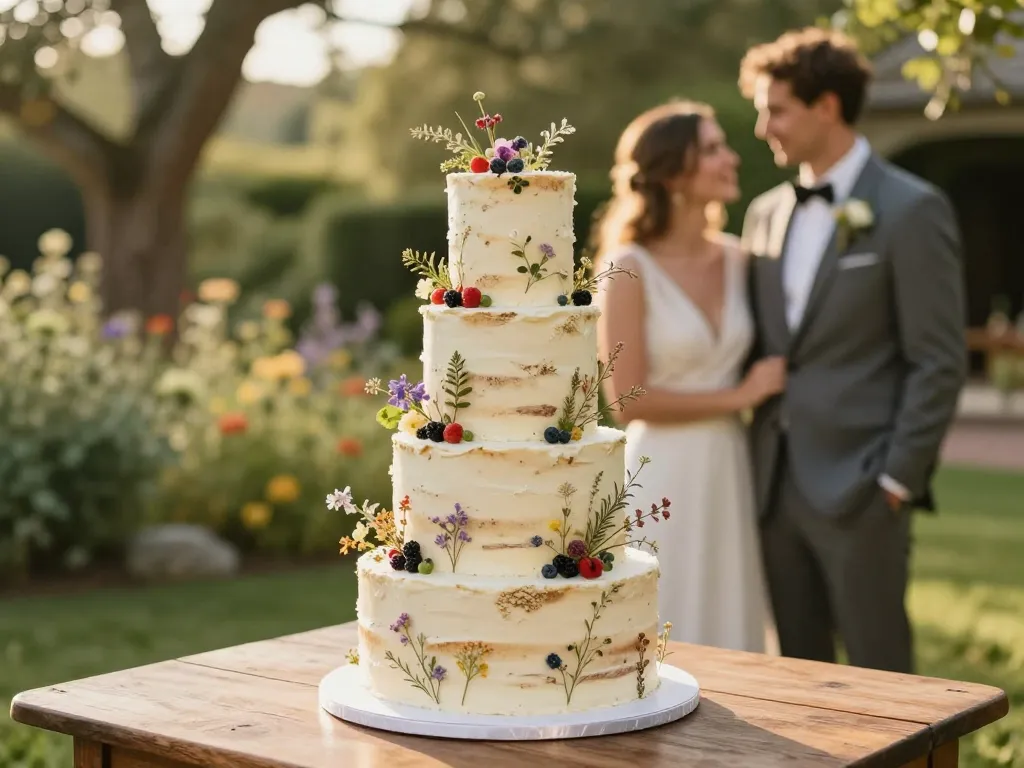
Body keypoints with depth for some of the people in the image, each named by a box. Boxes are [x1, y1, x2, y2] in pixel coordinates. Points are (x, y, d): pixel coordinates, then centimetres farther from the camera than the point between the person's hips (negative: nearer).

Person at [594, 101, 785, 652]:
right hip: (664, 481, -5)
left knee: (729, 630, 12)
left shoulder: (734, 258, 6)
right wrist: (739, 396, -11)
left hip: (729, 475, 6)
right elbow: (628, 400, -15)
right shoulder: (630, 269, -11)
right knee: (666, 637, 3)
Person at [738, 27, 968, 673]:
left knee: (879, 676, 2)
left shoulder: (912, 210, -7)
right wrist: (754, 460, 9)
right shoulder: (766, 213, 13)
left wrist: (897, 480, -13)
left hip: (858, 489, -6)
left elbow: (939, 361, -10)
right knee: (800, 669, 13)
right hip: (775, 485, 6)